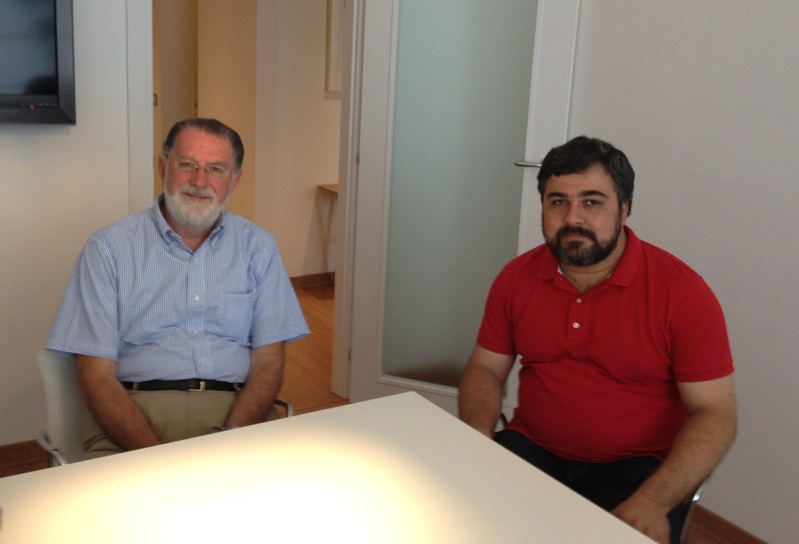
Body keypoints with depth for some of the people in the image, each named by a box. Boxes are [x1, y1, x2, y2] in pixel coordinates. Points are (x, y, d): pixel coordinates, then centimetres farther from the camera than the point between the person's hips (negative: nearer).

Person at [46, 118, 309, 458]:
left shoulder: (257, 247, 11)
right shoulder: (109, 248, 4)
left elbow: (268, 361, 6)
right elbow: (97, 376, -2)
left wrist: (230, 439, -13)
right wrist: (158, 456, -18)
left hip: (234, 409, 2)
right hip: (133, 412, -1)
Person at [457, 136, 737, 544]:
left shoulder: (682, 291, -11)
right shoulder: (516, 277, 1)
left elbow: (715, 412, -11)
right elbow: (484, 369, 9)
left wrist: (653, 501, -24)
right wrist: (478, 441, -12)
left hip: (637, 467, -2)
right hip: (533, 449, 3)